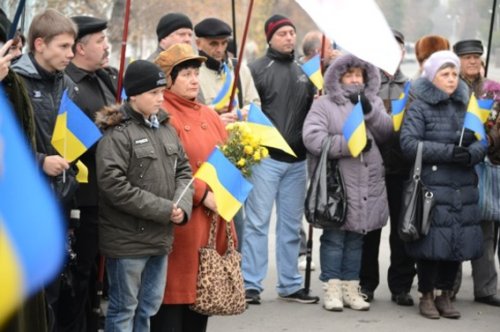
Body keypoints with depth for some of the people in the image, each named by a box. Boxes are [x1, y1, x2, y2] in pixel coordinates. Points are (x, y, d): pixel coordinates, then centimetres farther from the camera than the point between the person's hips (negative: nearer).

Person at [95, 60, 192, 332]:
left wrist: (182, 205, -5)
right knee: (124, 308, 2)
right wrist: (163, 209, -19)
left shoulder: (165, 126, 10)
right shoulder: (117, 132, -14)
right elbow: (113, 185, -22)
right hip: (127, 238, -7)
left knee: (149, 306, 16)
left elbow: (183, 169, 16)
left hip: (160, 236, 8)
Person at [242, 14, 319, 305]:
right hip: (266, 158, -6)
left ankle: (290, 284, 17)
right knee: (258, 221, -3)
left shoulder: (303, 72, 14)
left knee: (292, 224, 10)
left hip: (297, 160, 6)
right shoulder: (259, 69, -3)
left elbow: (311, 110, 24)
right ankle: (251, 284, 1)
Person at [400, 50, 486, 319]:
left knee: (458, 241, 5)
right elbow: (409, 143, -12)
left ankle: (445, 295, 19)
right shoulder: (419, 106, 0)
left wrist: (470, 154, -12)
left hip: (463, 187, 5)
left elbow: (481, 142, 12)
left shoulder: (465, 104, 15)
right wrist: (448, 152, -17)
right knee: (432, 241, -5)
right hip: (431, 185, -5)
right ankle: (426, 295, 12)